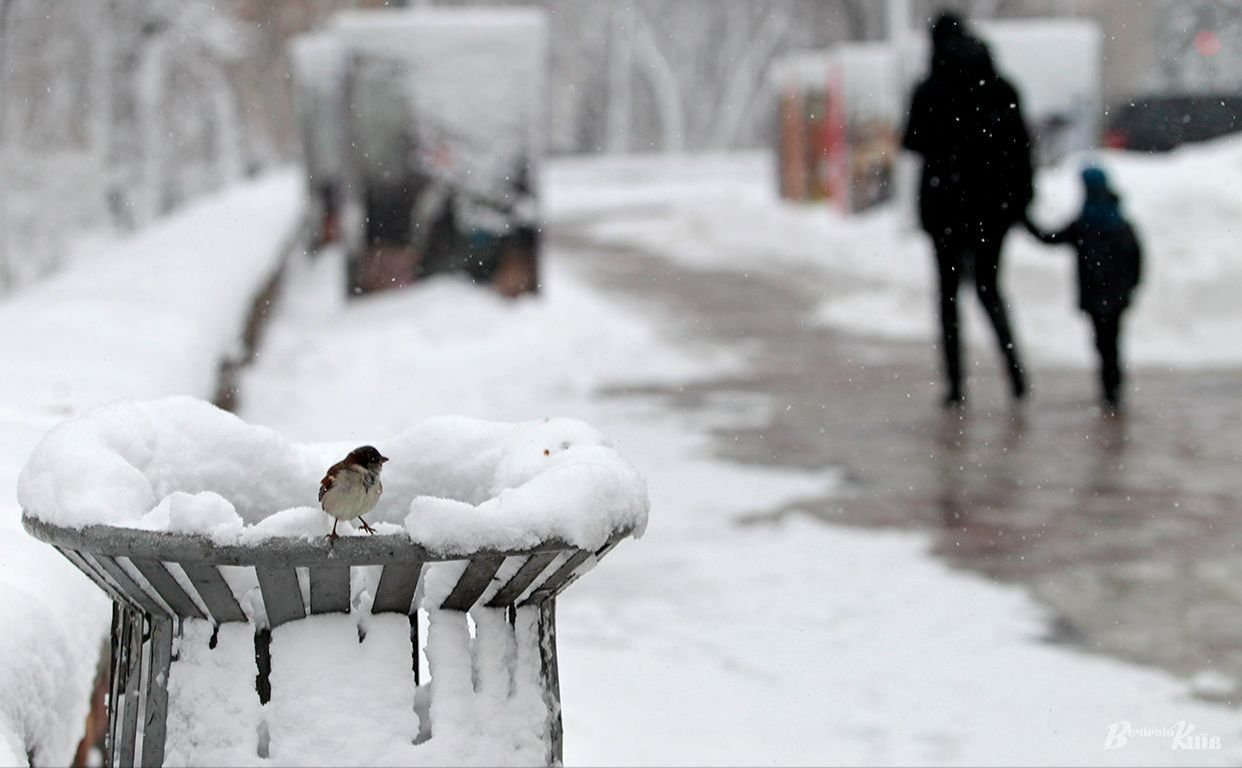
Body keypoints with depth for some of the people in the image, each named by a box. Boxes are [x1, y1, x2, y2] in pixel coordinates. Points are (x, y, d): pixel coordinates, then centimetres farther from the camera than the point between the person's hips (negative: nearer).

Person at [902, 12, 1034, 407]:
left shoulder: (929, 92, -8)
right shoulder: (1002, 89, 1)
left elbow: (913, 143, -5)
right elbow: (1021, 146, 0)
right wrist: (1022, 195, 6)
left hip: (946, 200, -3)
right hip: (994, 200, 3)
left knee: (949, 291, 8)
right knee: (989, 285, 16)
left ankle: (956, 385, 4)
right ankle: (1014, 367, -4)